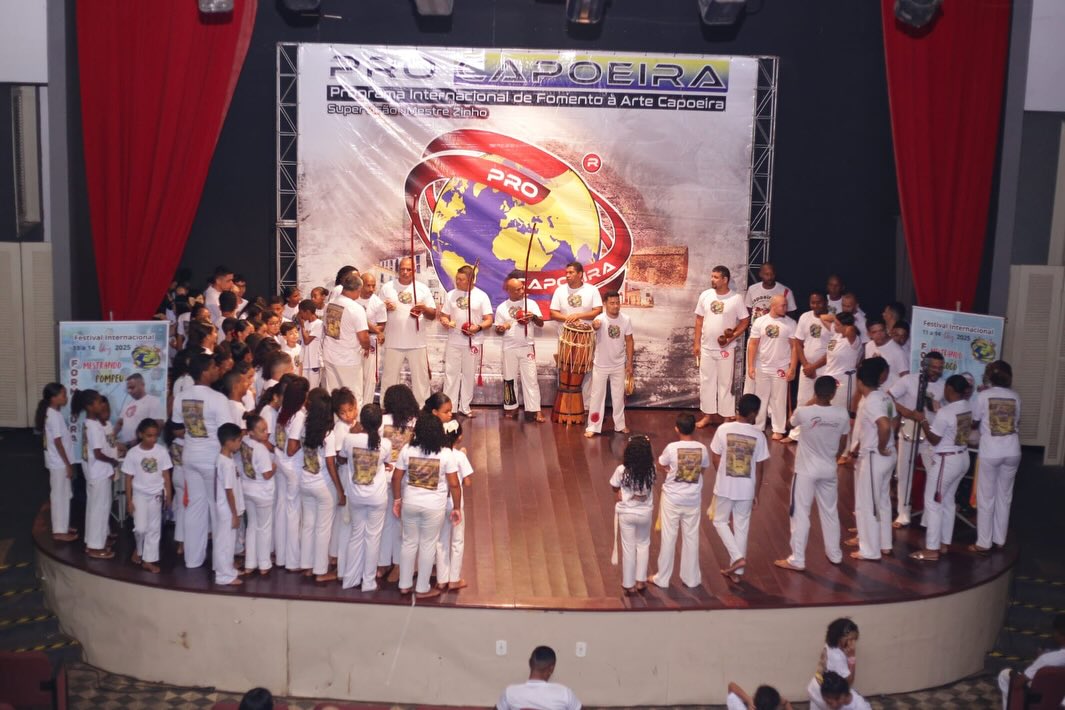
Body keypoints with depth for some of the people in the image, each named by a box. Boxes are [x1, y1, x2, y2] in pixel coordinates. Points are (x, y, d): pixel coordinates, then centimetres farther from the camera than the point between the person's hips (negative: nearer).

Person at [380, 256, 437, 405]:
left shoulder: (423, 288, 4)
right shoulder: (387, 288, 3)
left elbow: (433, 315, 5)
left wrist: (424, 309, -17)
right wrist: (385, 308, -15)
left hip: (417, 343, 1)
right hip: (393, 343, 0)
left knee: (421, 378, 6)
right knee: (389, 378, 6)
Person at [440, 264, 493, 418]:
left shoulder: (481, 296, -2)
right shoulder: (451, 294, 6)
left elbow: (489, 321, -4)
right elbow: (444, 316, 11)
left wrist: (478, 327, -23)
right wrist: (445, 321, -13)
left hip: (473, 342, -2)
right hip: (453, 342, 2)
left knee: (469, 375, 7)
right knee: (451, 374, 2)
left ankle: (465, 407, 16)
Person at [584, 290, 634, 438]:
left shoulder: (626, 320, -9)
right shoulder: (600, 318, -20)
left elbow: (629, 341, 0)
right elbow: (596, 325, -45)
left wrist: (629, 363, 0)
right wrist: (595, 325, -70)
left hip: (619, 365, 3)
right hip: (601, 365, -3)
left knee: (618, 396, 16)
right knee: (597, 396, 5)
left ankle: (620, 424, 31)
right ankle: (593, 427, 15)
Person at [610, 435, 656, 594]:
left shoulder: (622, 470, -22)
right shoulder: (651, 470, -17)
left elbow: (615, 488, -7)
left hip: (626, 513, -1)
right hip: (645, 513, 1)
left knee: (628, 548, 12)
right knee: (643, 545, 24)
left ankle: (629, 584, 22)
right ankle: (641, 580, 27)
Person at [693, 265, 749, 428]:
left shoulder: (736, 298, -10)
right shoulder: (705, 295, 0)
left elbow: (745, 321, -5)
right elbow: (699, 320, 6)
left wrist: (731, 338, -15)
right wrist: (696, 343, 3)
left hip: (726, 349, -3)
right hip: (706, 348, 3)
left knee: (726, 383, 4)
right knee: (706, 382, 10)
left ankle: (727, 416, 13)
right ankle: (708, 415, 21)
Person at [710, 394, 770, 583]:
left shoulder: (724, 429, -11)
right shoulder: (758, 435, -10)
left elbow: (715, 459, -3)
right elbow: (760, 468, -4)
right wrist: (756, 494, 7)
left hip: (725, 486, -1)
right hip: (746, 489, 1)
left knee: (720, 521, 19)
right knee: (742, 528, 13)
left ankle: (737, 557, 3)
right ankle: (736, 571, 20)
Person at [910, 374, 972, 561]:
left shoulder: (944, 413, -23)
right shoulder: (968, 408, 2)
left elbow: (934, 440, -16)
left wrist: (922, 421, -6)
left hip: (946, 461, -9)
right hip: (962, 458, 9)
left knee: (933, 503, 0)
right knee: (948, 501, 19)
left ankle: (932, 549, 3)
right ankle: (944, 543, 26)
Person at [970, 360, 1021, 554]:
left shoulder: (984, 395, -5)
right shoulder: (1015, 397, 4)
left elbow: (973, 422, 5)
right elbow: (1017, 421, 17)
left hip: (990, 452, -3)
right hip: (1012, 452, 3)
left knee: (986, 498, 3)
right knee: (1004, 497, 14)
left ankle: (983, 543, 6)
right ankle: (999, 539, 20)